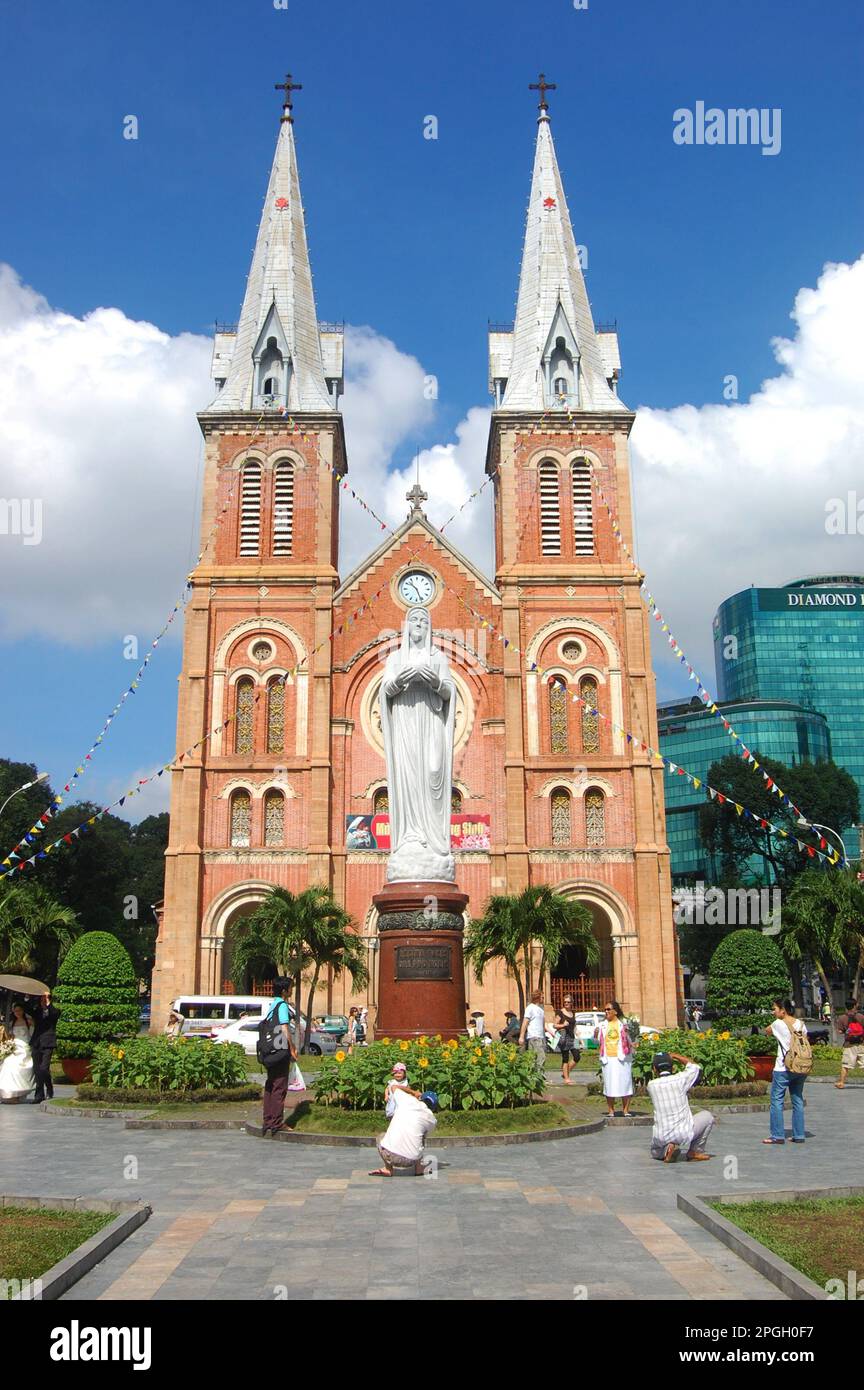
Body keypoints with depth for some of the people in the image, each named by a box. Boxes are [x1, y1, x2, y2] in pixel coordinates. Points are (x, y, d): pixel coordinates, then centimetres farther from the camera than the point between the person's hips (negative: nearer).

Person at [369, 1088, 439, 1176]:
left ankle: (388, 1169, 17)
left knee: (382, 1136, 32)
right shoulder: (432, 1120, 8)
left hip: (389, 1155, -2)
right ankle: (419, 1168, 25)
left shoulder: (408, 1100, 5)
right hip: (410, 1160, 2)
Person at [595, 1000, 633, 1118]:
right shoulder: (602, 1025, 11)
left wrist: (627, 1033, -18)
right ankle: (610, 1110, 9)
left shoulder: (623, 1023, 2)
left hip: (622, 1058, -2)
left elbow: (629, 1040, 1)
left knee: (624, 1083, -2)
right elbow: (598, 1041, 15)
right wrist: (596, 1034, -4)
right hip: (608, 1059, 3)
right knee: (609, 1084, 2)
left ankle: (626, 1110, 5)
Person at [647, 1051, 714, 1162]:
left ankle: (666, 1149, 1)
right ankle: (695, 1151, 17)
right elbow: (695, 1066, 14)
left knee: (655, 1152, 36)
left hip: (661, 1137, 2)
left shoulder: (651, 1085, -1)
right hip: (684, 1134, -2)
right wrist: (675, 1056, 22)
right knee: (707, 1116, 22)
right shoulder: (680, 1079, -6)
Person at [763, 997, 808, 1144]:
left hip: (783, 1068, -6)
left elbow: (767, 1031, 7)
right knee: (797, 1100, 13)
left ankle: (777, 1136, 2)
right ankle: (799, 1135, 16)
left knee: (777, 1101, 1)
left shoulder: (778, 1024, -11)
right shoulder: (800, 1024, 4)